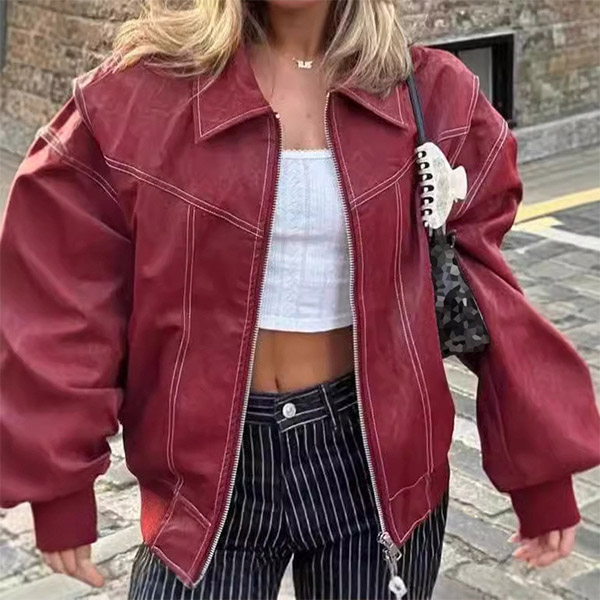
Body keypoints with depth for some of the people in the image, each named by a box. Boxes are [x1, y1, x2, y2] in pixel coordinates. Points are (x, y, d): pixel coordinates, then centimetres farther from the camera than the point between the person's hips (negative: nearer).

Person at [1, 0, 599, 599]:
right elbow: (66, 293, -5)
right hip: (213, 466, -1)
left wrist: (544, 468, 3)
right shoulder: (142, 87, -8)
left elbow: (486, 290, 1)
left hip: (374, 454, 2)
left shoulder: (432, 97, -4)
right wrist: (61, 482, -4)